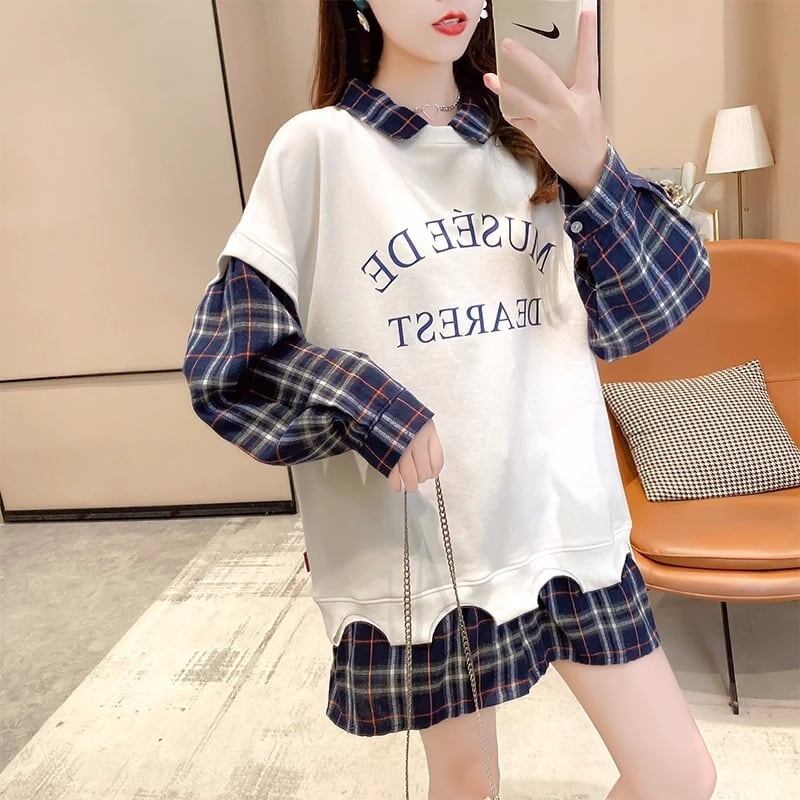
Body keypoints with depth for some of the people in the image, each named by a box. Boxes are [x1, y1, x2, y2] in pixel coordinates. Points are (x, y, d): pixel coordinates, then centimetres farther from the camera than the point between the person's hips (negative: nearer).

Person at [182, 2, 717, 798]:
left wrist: (593, 172, -16)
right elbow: (223, 356, -7)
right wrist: (367, 409, -20)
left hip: (565, 520, 4)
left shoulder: (534, 140, 7)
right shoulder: (318, 147, -4)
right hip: (420, 541, -3)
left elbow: (649, 308, 0)